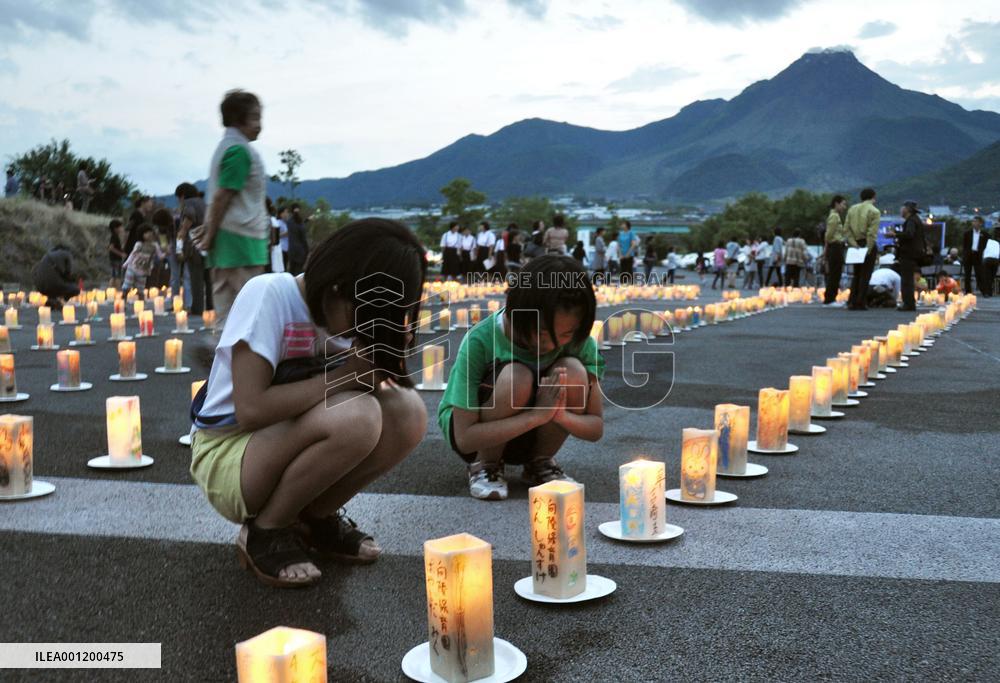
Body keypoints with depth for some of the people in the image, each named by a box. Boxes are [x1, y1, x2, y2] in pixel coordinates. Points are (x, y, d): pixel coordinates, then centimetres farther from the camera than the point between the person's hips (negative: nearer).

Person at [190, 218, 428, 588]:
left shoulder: (344, 309, 0)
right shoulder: (268, 294, -21)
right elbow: (251, 409, -29)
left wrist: (374, 365, -22)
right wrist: (343, 376, -25)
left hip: (289, 453, 7)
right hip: (226, 458, -6)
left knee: (408, 412, -17)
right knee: (355, 416, -33)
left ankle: (313, 519, 3)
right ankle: (265, 531, -9)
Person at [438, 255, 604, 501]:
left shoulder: (579, 341, -18)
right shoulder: (480, 341, -28)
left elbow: (596, 427, -12)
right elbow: (464, 438, -28)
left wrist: (559, 414, -34)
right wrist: (538, 414, -36)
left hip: (529, 435, 3)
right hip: (478, 436, -3)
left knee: (574, 372, -27)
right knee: (517, 377, -35)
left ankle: (539, 464, -2)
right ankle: (484, 465, -8)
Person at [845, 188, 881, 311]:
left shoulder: (852, 209, 8)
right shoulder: (874, 211, -8)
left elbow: (846, 229, 1)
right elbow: (872, 233, -17)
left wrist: (853, 244, -4)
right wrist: (868, 249, -15)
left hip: (856, 245, 5)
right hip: (868, 245, -5)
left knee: (856, 274, 14)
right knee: (865, 275, 0)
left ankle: (852, 302, 8)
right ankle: (860, 303, -1)